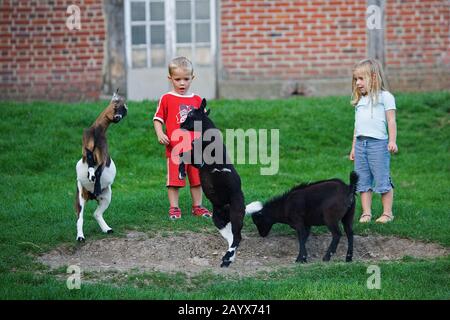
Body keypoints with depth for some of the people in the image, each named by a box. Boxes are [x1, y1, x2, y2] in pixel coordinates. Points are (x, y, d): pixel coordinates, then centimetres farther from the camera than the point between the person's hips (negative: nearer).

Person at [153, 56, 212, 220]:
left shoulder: (197, 100, 8)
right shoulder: (166, 99, -2)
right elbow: (158, 118, -1)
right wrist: (160, 134, -16)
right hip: (174, 147, -3)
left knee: (197, 178, 11)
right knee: (174, 179, 0)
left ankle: (197, 206, 22)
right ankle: (174, 208, 7)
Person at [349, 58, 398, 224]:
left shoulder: (385, 97, 0)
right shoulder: (360, 100, 19)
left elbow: (391, 121, -4)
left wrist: (392, 141, -13)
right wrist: (354, 147, 21)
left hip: (378, 142, -7)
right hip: (360, 143, 7)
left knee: (382, 180, -3)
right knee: (363, 181, 6)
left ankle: (387, 213, 4)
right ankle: (366, 213, 11)